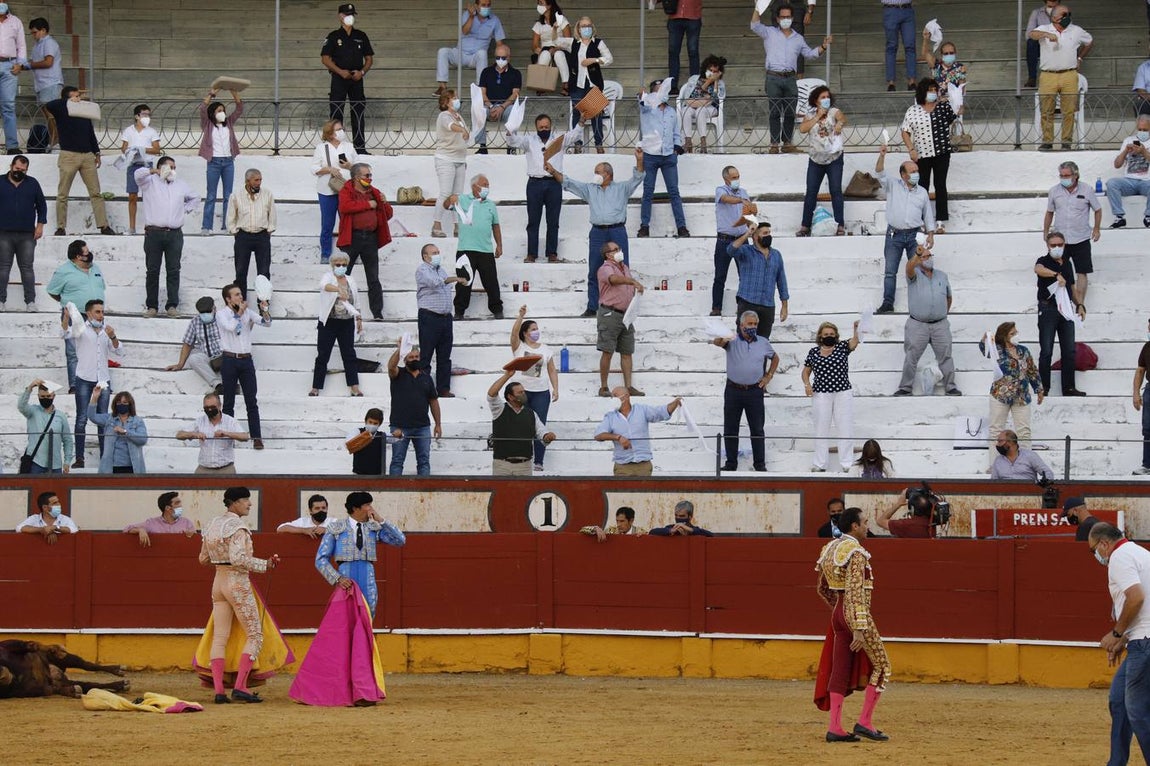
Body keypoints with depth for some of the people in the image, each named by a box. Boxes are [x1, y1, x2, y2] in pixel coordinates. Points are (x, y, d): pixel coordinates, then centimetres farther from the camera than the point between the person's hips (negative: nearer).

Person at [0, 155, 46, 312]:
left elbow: (42, 205, 14)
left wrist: (40, 225, 4)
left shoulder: (32, 184, 9)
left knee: (27, 268, -1)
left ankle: (30, 301, 0)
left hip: (27, 234, 0)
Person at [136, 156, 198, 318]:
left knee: (174, 270, -2)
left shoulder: (180, 185, 19)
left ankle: (172, 305, 0)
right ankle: (152, 306, 4)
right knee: (152, 270, -1)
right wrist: (154, 171, -17)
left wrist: (185, 209, 18)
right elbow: (138, 174, -13)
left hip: (174, 234, 3)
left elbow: (195, 197, 33)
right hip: (154, 233, -3)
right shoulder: (150, 182, 7)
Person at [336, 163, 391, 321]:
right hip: (352, 238, -4)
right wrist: (367, 204, -12)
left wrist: (384, 203, -2)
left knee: (373, 279, 4)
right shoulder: (346, 191, 2)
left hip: (371, 238, 4)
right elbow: (345, 207, -19)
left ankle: (377, 313, 6)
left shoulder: (375, 193, 16)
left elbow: (387, 215, 19)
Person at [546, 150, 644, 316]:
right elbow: (568, 182, 13)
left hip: (617, 231, -3)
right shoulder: (590, 189, 17)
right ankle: (592, 308, 9)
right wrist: (553, 172, 3)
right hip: (597, 232, 3)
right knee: (594, 273, 3)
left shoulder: (621, 188, 10)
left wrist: (639, 161, -18)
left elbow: (636, 179, -2)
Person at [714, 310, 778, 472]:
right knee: (730, 429, 4)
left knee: (757, 429, 4)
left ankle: (760, 463, 11)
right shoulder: (733, 340, -2)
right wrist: (721, 339, -47)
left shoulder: (763, 343, 6)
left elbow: (775, 358, 22)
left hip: (755, 391, 1)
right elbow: (717, 342, -22)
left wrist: (768, 377, 9)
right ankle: (731, 463, 13)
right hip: (733, 390, -1)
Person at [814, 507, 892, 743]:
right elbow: (855, 591, -23)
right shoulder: (856, 553, -16)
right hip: (857, 614, -9)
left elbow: (822, 589, 21)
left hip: (838, 613, 9)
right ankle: (865, 723, 0)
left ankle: (835, 728, 5)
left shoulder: (830, 549, 12)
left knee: (840, 671, 8)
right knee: (880, 667, 3)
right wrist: (860, 628, -26)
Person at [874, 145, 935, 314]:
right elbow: (880, 173, -12)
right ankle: (888, 303, 3)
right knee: (890, 271, -1)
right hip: (894, 235, -1)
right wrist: (882, 156, -29)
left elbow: (928, 216, 14)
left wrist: (930, 235, 4)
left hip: (914, 235, 1)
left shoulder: (922, 192, 11)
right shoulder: (893, 185, 4)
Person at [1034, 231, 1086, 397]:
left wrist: (1079, 305, 11)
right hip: (1048, 309, -5)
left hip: (1066, 309, 5)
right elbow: (1038, 269, -28)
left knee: (1069, 351, 2)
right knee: (1046, 351, -5)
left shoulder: (1067, 263, 16)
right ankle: (1044, 387, -1)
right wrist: (1057, 275, -43)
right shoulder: (1044, 261, -3)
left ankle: (1068, 387, 5)